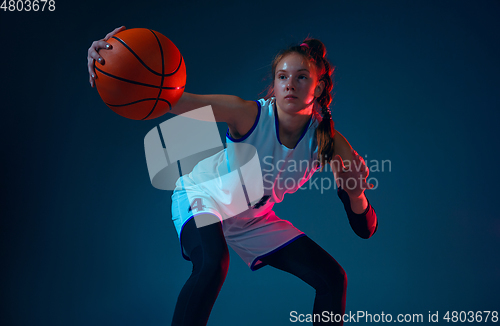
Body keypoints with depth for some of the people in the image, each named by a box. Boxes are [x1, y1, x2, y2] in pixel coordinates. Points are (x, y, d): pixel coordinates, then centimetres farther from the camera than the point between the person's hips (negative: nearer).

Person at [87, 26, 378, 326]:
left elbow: (366, 230, -20)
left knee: (333, 279, 0)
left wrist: (355, 194, -42)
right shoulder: (249, 114, -31)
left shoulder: (328, 142, -22)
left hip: (253, 217, 5)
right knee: (212, 262, -37)